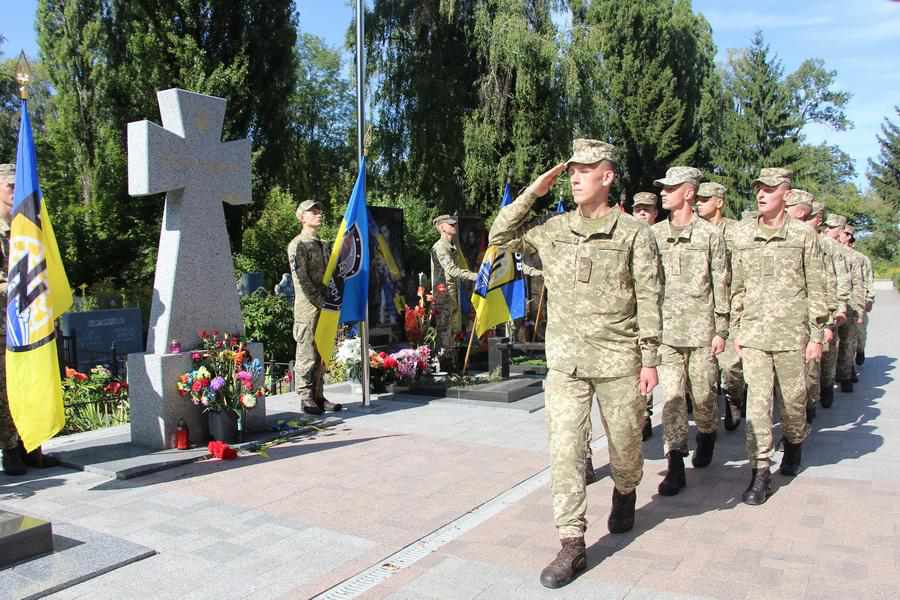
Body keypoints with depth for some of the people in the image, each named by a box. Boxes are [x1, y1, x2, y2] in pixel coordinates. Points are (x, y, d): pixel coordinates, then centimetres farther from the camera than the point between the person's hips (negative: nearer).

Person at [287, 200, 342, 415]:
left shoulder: (322, 245, 19)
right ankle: (306, 398, 3)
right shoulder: (297, 245, -6)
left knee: (322, 355, 10)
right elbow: (302, 280, -14)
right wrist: (320, 302, -16)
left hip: (325, 307, 8)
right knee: (307, 355, -3)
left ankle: (318, 396, 18)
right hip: (307, 308, -8)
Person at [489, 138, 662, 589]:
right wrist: (532, 192, 2)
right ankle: (571, 545, 6)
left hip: (619, 361, -2)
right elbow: (500, 237, 10)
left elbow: (648, 299, -5)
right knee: (564, 449, -2)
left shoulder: (633, 232, -4)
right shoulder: (553, 230, 6)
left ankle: (624, 493, 47)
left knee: (624, 445, 13)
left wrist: (650, 359, -8)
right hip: (565, 361, 3)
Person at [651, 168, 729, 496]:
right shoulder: (654, 234, 8)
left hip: (701, 329, -2)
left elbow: (721, 284, 0)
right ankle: (675, 465, 2)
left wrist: (721, 330, -3)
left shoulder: (710, 234, 0)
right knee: (672, 396, -2)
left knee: (703, 394, 8)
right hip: (665, 329, 2)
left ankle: (706, 436, 38)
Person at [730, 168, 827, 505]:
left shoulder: (803, 235, 0)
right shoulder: (743, 235, 6)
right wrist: (736, 330, 9)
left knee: (793, 398, 11)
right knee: (757, 402, -3)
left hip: (792, 334, -1)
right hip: (754, 334, 1)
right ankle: (760, 471, 2)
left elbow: (815, 288, 1)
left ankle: (794, 444, 40)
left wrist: (816, 335, -2)